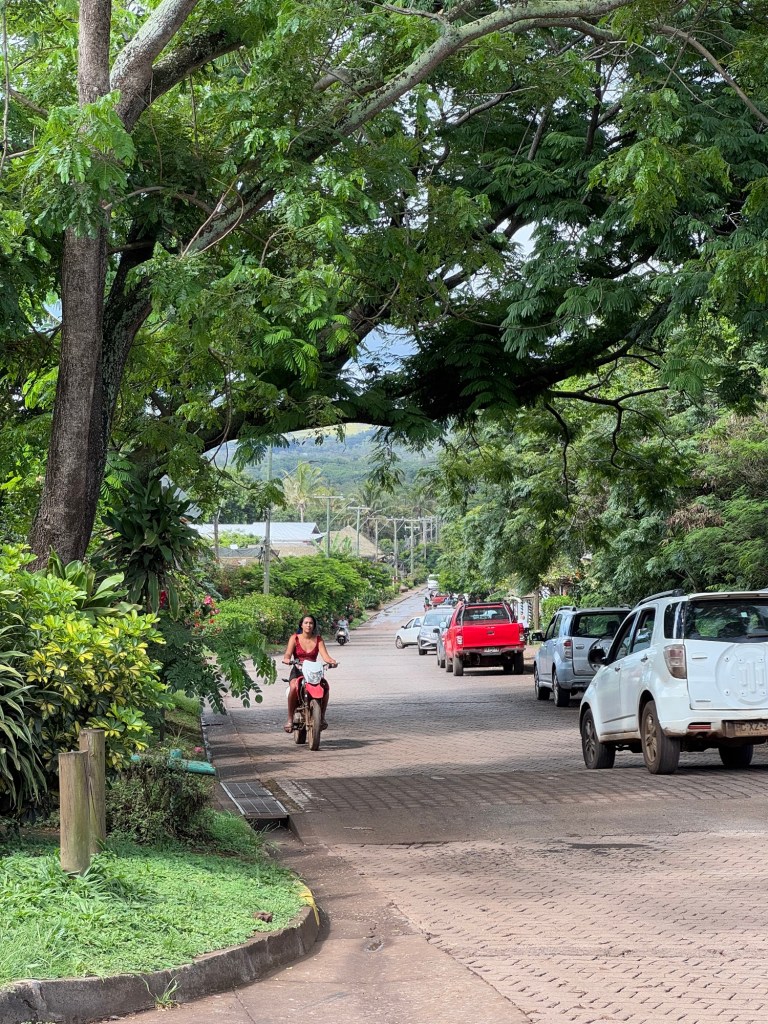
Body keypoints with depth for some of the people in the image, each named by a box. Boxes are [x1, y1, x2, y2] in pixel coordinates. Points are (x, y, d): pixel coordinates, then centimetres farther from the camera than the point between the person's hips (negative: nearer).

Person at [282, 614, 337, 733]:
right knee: (294, 688, -35)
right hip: (297, 671, -2)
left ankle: (322, 717, -15)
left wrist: (332, 661, -25)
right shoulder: (295, 638, 6)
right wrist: (287, 659, -32)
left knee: (325, 686, -29)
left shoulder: (318, 639, 10)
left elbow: (325, 655, -2)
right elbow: (288, 653, -8)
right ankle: (290, 719, -27)